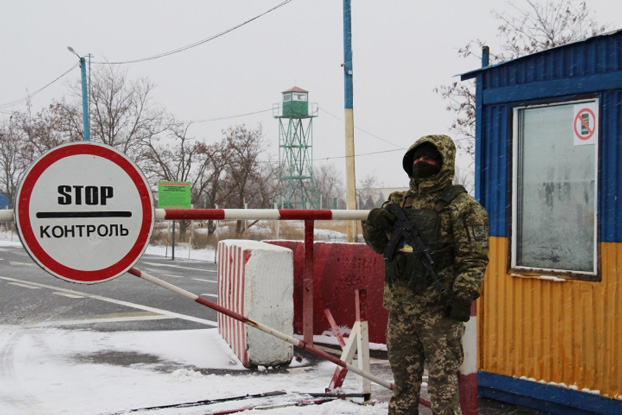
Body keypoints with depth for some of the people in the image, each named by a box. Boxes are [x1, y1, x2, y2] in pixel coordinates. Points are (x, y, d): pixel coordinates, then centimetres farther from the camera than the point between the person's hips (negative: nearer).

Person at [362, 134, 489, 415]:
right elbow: (379, 245, 22)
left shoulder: (461, 205, -4)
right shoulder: (400, 202, 14)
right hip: (400, 308, 6)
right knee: (403, 381, 16)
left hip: (439, 310, -6)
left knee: (443, 382, -2)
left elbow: (474, 257, -8)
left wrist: (463, 295, -18)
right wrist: (374, 224, 1)